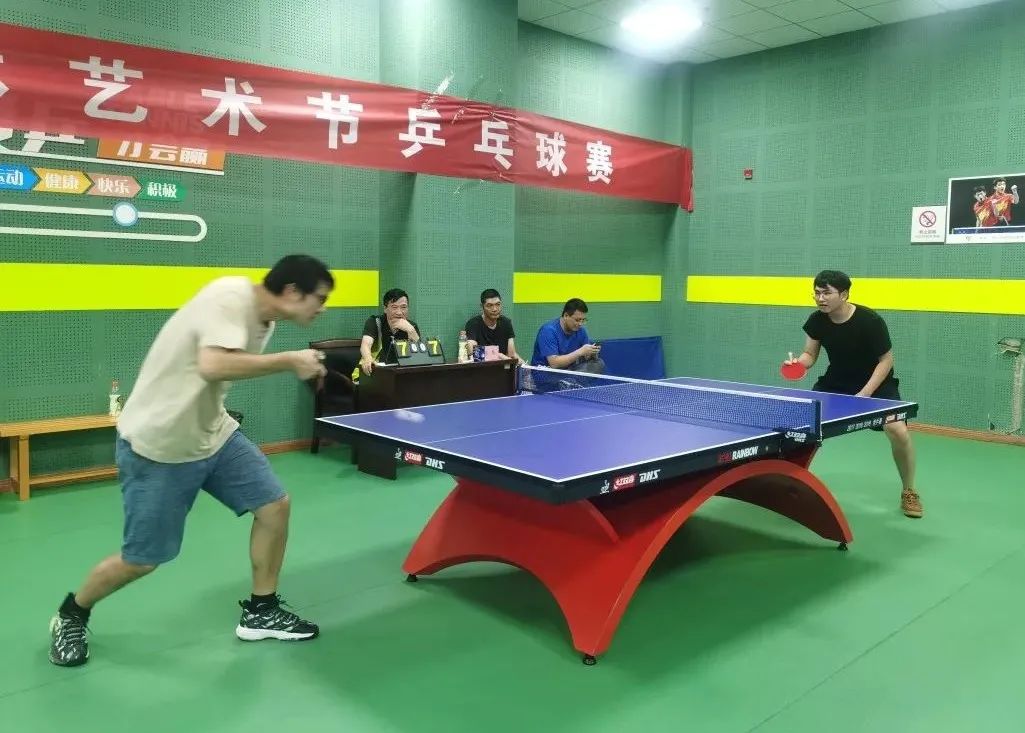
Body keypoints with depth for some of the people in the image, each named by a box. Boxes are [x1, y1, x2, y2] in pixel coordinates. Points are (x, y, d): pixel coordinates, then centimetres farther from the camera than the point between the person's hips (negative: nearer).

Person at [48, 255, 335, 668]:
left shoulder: (264, 319, 3)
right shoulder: (231, 296, -25)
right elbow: (214, 366, -40)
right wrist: (289, 361, -31)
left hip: (212, 432, 9)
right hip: (157, 443, -8)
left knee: (274, 505, 2)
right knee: (142, 560, 4)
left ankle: (261, 613, 20)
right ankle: (70, 616, 34)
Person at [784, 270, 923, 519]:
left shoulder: (870, 321, -25)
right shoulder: (816, 321, -13)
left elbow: (886, 360, -17)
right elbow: (810, 355, -1)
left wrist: (865, 394, -26)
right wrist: (798, 363, -25)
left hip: (876, 383, -4)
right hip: (835, 383, 4)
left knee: (898, 431, -23)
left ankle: (909, 492, 2)